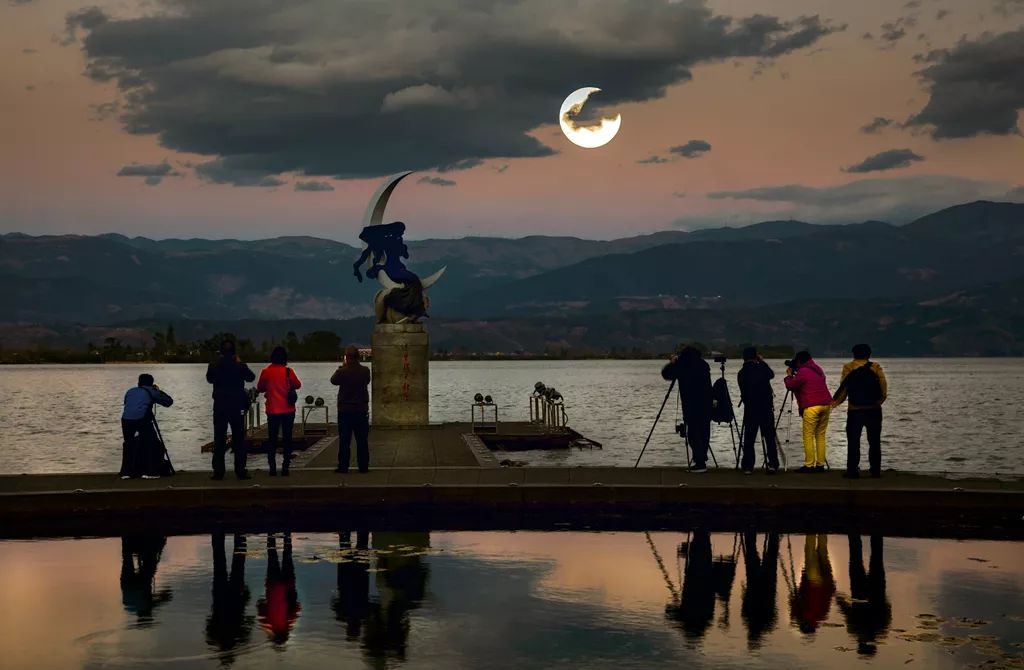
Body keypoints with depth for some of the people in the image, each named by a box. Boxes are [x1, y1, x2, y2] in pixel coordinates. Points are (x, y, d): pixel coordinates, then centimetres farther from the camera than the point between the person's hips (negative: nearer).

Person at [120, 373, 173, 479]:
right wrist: (159, 391, 34)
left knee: (128, 444, 23)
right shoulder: (151, 391, 15)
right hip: (142, 420, -4)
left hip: (126, 419, 4)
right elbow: (169, 401, 21)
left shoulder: (130, 391, 25)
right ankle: (150, 472, 5)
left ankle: (126, 472, 21)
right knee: (153, 445, 10)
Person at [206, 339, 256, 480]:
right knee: (239, 439, 5)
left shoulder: (214, 366, -7)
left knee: (219, 440, 5)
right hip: (237, 407, -1)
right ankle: (240, 471, 4)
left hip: (220, 407, 1)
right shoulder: (240, 366, -10)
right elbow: (251, 377, 9)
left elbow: (209, 378, 13)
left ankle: (218, 471, 3)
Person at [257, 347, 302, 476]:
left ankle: (272, 468, 3)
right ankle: (285, 467, 2)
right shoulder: (288, 371, -9)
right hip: (288, 410, -1)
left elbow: (260, 388, 5)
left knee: (272, 439, 8)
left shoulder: (266, 372, -6)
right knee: (287, 438, 6)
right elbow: (298, 385, 4)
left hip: (272, 411, 1)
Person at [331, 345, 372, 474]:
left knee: (344, 440, 4)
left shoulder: (343, 371, -14)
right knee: (362, 440, 7)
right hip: (362, 410, 2)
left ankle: (343, 466, 4)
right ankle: (363, 466, 8)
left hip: (345, 411, -2)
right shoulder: (365, 370, -6)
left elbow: (333, 380, 4)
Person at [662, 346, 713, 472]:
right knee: (704, 432, 13)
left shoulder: (682, 365, -7)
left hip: (691, 406, -6)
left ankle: (700, 462, -8)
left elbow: (666, 374, -1)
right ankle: (702, 457, 19)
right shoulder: (703, 364, 10)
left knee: (693, 434, -4)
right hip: (706, 405, 6)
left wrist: (672, 363, 16)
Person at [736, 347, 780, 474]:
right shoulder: (761, 368, -6)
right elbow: (772, 374, 15)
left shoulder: (741, 373, 0)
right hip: (766, 408, -1)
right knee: (770, 437, 4)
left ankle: (748, 466, 4)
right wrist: (762, 361, 20)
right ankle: (772, 464, -2)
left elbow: (743, 391, 6)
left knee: (749, 439, 6)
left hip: (750, 410, 1)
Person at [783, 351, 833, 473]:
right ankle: (820, 464, 8)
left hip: (812, 407, -7)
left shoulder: (803, 372, -7)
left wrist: (789, 375, 15)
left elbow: (790, 385, -3)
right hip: (826, 405, 8)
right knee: (820, 435, 10)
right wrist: (794, 375, 29)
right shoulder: (818, 370, 19)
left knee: (808, 436, -3)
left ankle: (809, 465, -6)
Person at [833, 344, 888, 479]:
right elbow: (884, 391, -1)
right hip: (874, 410, 2)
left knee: (853, 442, 3)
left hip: (855, 411, -2)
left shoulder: (848, 368, -1)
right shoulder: (876, 368, 2)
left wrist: (836, 401, 11)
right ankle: (875, 470, 11)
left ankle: (852, 470, -1)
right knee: (874, 441, 11)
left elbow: (843, 388, -4)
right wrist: (877, 403, 15)